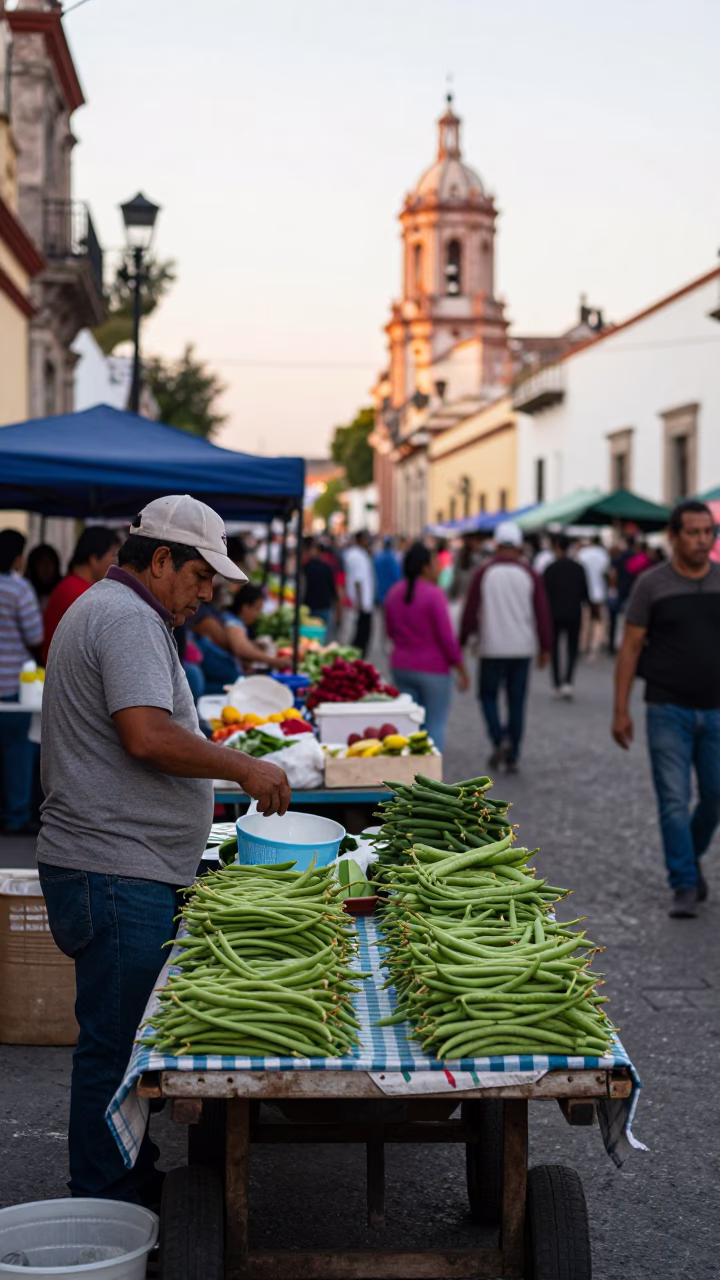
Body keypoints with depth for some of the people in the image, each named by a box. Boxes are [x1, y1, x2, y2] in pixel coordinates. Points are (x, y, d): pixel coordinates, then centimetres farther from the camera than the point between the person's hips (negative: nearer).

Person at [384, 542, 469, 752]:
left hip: (400, 666, 6)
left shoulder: (394, 593, 5)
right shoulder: (434, 594, -16)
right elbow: (446, 637, -16)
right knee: (435, 725, 2)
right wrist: (461, 669, -7)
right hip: (433, 669, -6)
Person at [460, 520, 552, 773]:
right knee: (517, 702, 8)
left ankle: (499, 740, -11)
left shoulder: (484, 572, -4)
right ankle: (512, 757, 8)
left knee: (488, 696, 12)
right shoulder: (529, 575, 0)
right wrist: (545, 648, 7)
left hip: (492, 648, -2)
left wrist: (462, 641, 7)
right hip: (522, 648, 2)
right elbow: (542, 613, 0)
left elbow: (470, 610, -3)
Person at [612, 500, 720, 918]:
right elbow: (631, 646, -1)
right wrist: (621, 709, -5)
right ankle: (685, 887, 4)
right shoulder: (652, 585, -3)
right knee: (674, 801, -4)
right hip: (669, 711, -2)